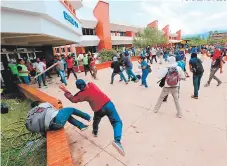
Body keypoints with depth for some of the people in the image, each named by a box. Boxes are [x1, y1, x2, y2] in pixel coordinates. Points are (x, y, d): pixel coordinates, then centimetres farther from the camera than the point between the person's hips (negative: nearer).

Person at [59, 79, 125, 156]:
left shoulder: (82, 94, -1)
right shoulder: (91, 84, 7)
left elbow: (73, 99, 12)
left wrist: (65, 90, 16)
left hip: (99, 110, -1)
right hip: (108, 104, 1)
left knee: (96, 121, 32)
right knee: (117, 122, -1)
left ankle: (95, 132, 56)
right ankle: (117, 140, -19)